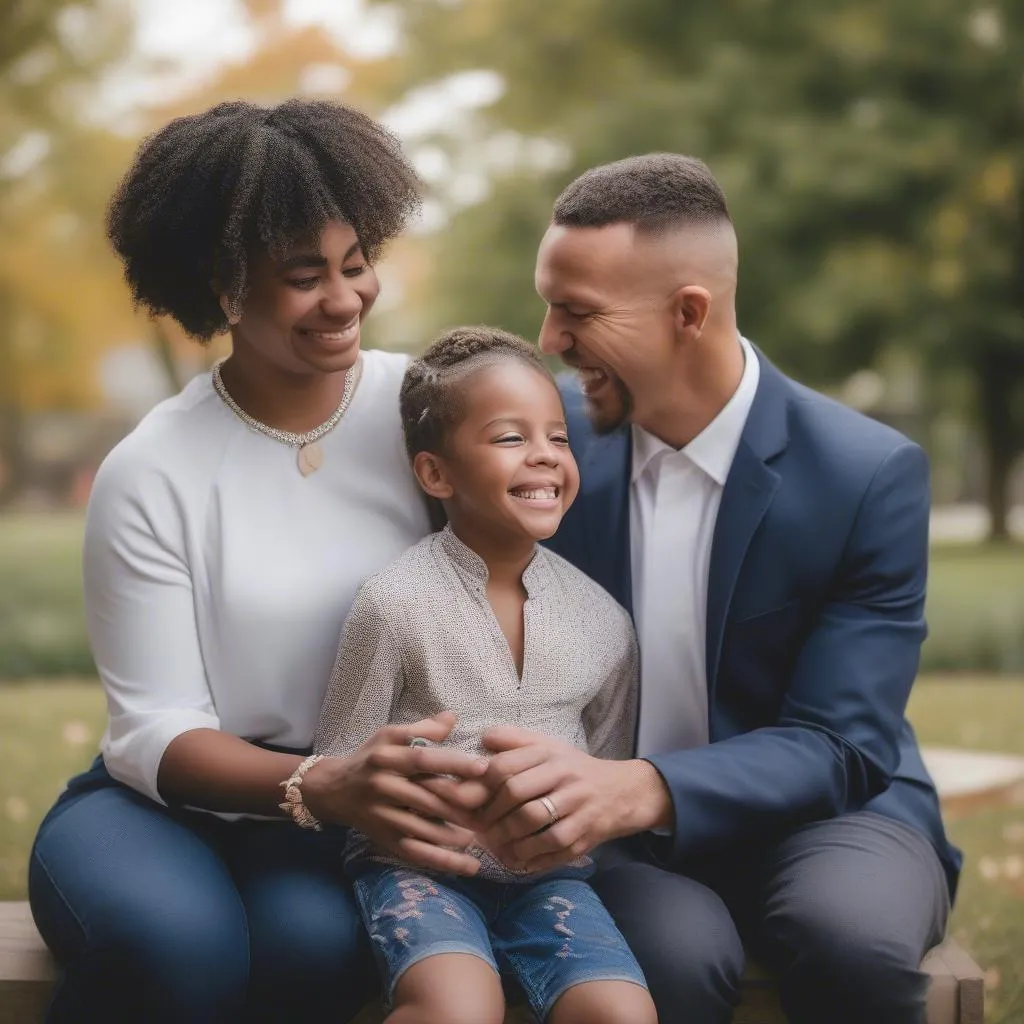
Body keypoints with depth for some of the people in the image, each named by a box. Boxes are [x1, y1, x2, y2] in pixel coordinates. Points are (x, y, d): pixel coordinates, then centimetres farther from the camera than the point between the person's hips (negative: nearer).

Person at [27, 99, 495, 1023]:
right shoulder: (152, 477, -7)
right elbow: (156, 732, -10)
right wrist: (324, 786, -29)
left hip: (347, 813, 1)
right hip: (172, 801, -1)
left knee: (316, 941, -32)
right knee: (179, 943, -33)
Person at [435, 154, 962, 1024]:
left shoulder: (871, 476, -14)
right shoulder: (556, 440, -4)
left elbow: (837, 748, -18)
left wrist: (638, 790, -36)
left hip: (816, 813, -1)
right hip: (612, 827, 1)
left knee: (849, 933, -34)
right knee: (674, 950, -32)